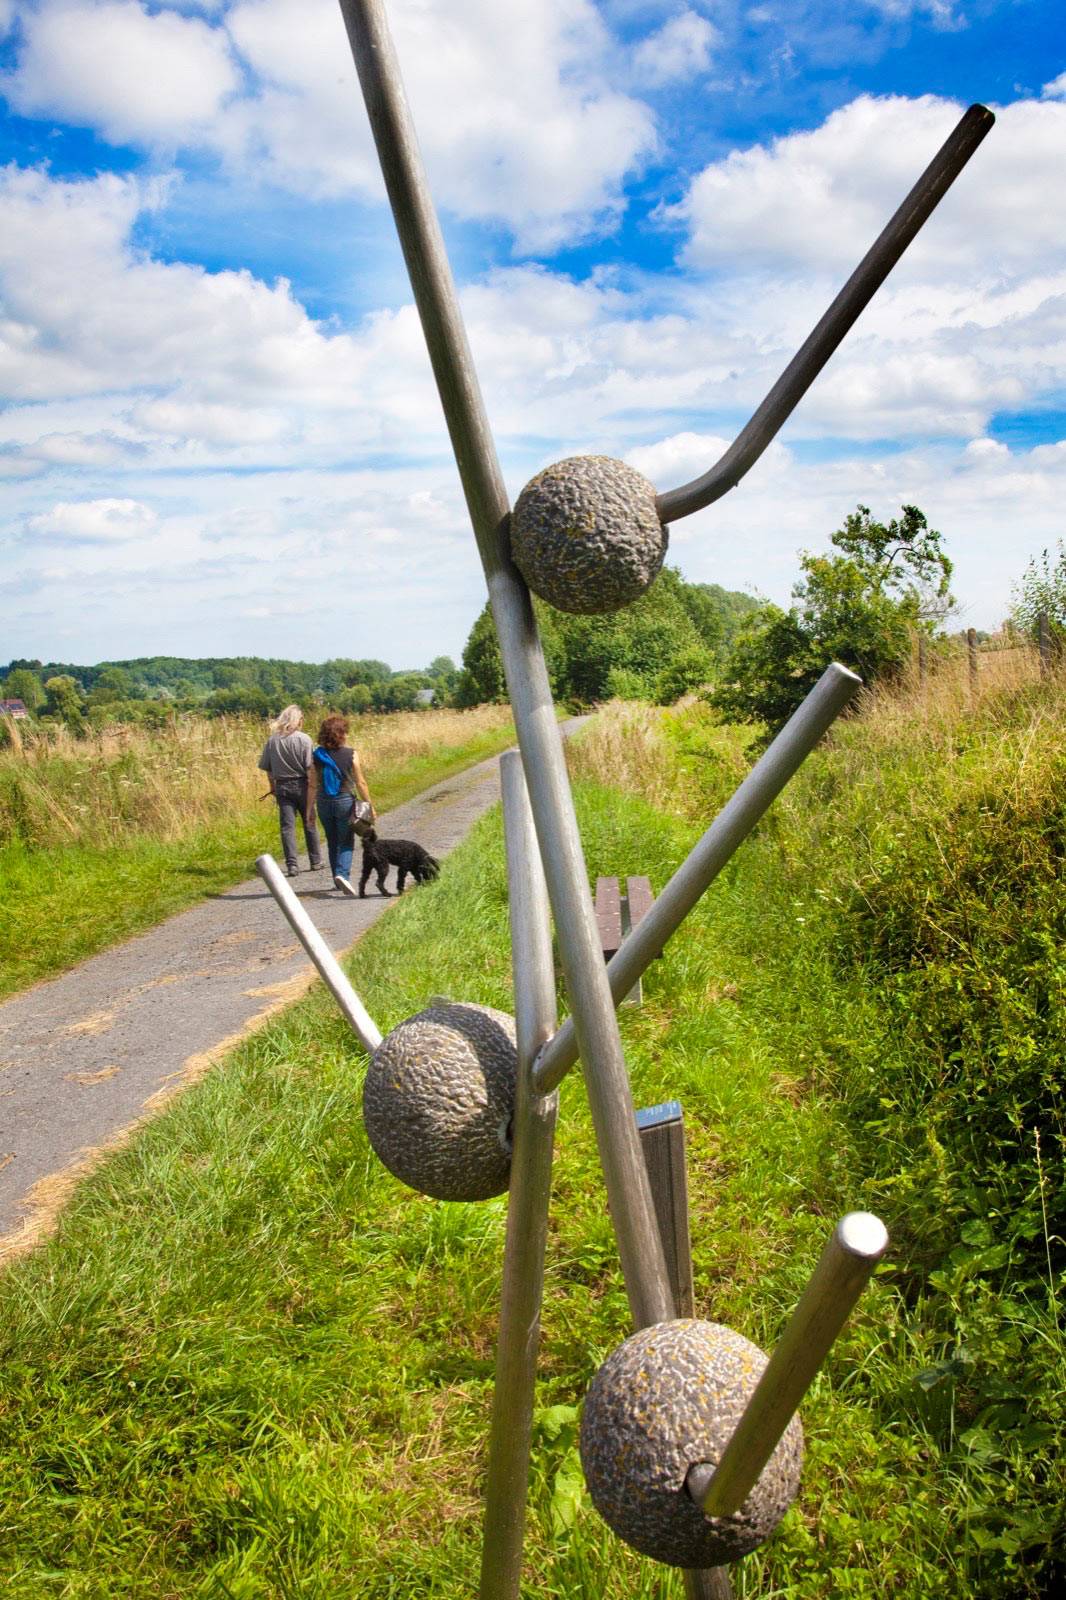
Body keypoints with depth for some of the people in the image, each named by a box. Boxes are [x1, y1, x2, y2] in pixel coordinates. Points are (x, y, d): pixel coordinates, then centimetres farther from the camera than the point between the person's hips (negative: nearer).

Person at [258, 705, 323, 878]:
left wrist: (273, 786, 19)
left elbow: (266, 767, 6)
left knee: (287, 825, 3)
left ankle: (292, 864, -5)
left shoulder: (272, 740, 1)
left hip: (282, 787, 2)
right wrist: (313, 787, -8)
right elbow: (310, 767, -15)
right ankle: (316, 861, 20)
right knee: (309, 823, 12)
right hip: (301, 785, -2)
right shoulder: (303, 739, -10)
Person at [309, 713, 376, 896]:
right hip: (345, 802, -3)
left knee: (332, 842, 16)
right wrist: (370, 805, 0)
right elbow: (360, 783, -8)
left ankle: (339, 879, 23)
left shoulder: (317, 755, -3)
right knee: (346, 842, 5)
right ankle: (343, 874, -17)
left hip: (324, 803, 3)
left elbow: (313, 785, -2)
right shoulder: (350, 754, -10)